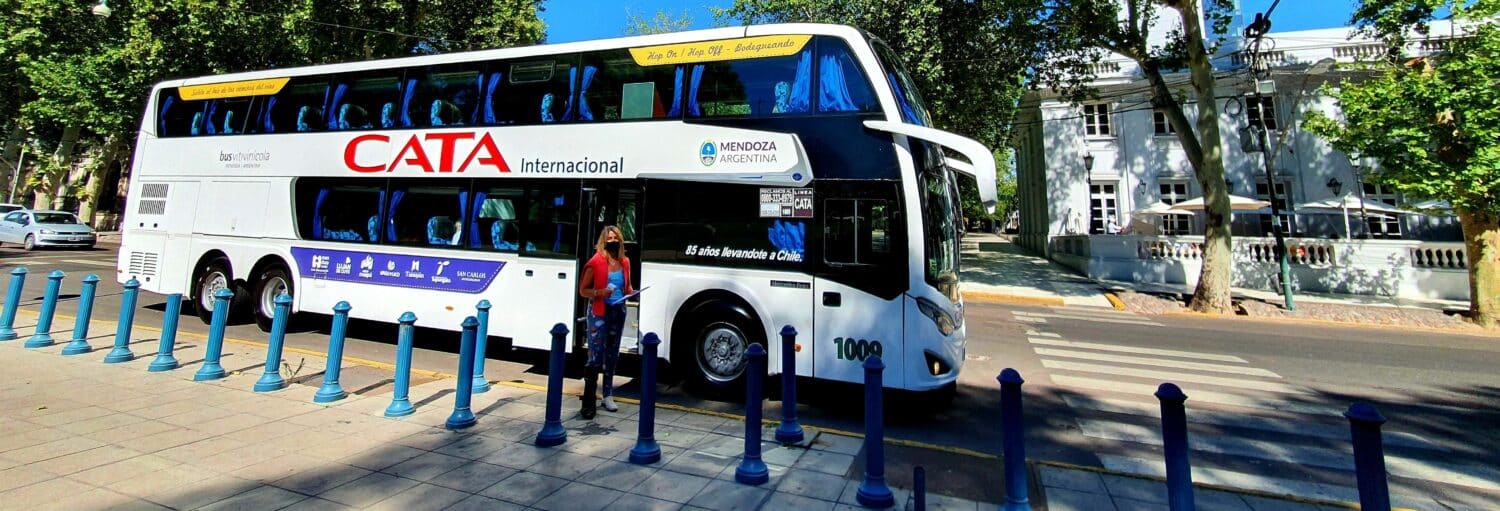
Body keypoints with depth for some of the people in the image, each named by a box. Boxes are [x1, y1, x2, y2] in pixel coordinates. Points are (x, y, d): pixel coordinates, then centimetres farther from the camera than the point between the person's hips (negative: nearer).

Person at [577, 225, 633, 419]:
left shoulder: (624, 262, 6)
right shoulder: (596, 262, -9)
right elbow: (583, 290, -6)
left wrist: (632, 292, -1)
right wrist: (599, 292, -23)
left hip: (619, 311, 6)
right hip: (600, 312, -6)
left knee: (612, 354, 14)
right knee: (596, 356, -9)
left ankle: (608, 395, 27)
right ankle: (588, 401, -2)